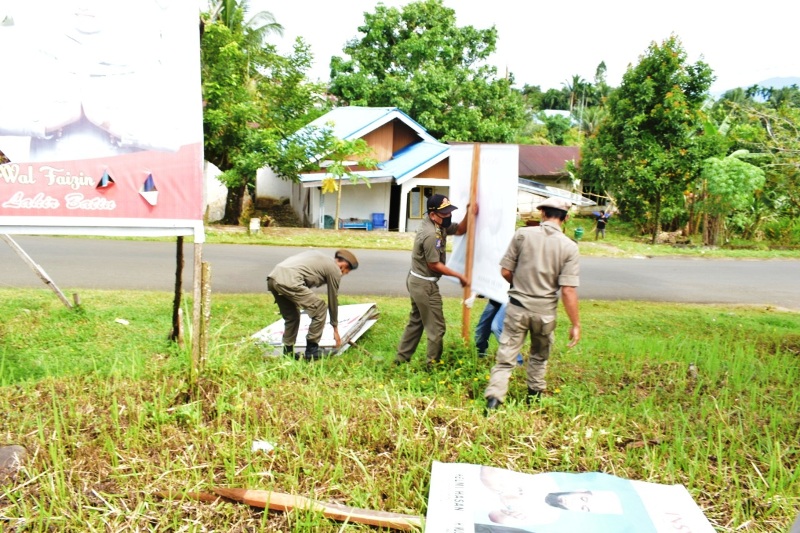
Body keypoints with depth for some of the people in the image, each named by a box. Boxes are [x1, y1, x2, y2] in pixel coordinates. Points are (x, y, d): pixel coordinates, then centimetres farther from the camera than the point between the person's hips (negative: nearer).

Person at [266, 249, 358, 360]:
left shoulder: (319, 257, 31)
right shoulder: (335, 270, 10)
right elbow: (333, 301, 16)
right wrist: (335, 329, 27)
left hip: (273, 277, 9)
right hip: (289, 281, -8)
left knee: (291, 317, 25)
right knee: (320, 309, 6)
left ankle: (288, 352, 29)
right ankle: (311, 351, 12)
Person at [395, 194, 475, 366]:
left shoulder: (439, 224, 3)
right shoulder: (431, 234, -27)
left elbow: (459, 230, 12)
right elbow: (434, 265, -21)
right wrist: (459, 276, -12)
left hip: (417, 281, 10)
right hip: (425, 284, -10)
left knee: (416, 321, 20)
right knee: (436, 327, 2)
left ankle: (402, 358, 29)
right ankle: (433, 364, 14)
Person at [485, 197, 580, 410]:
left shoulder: (522, 234, -7)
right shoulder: (569, 246, -8)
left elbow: (505, 271, -3)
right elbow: (568, 291, -13)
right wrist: (575, 324, -4)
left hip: (518, 307, -1)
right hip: (545, 312, 1)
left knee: (505, 357, 5)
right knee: (539, 357, 24)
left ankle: (493, 399, -5)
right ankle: (534, 396, 39)